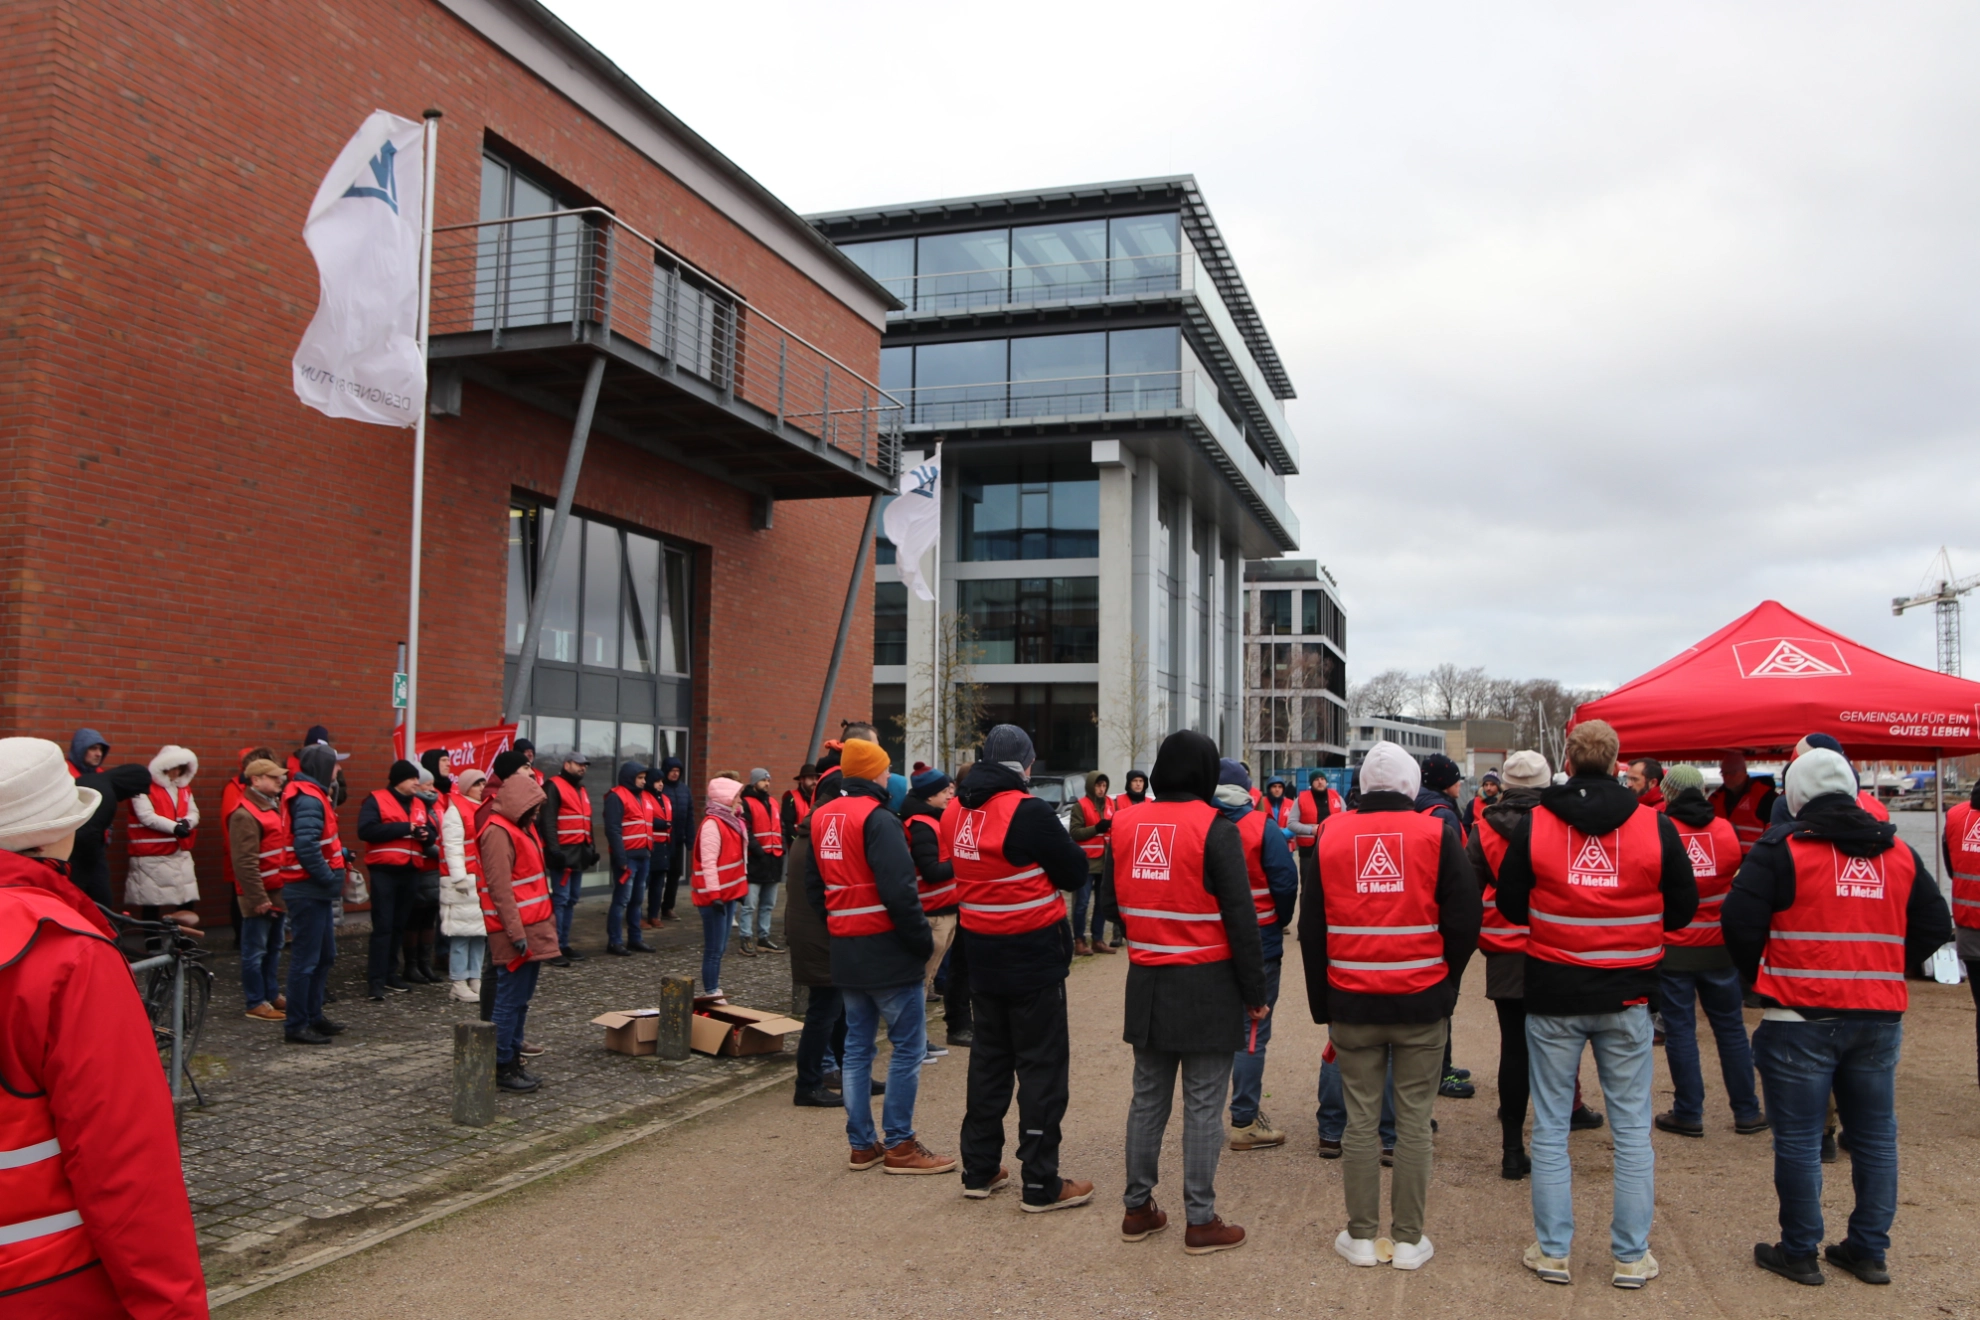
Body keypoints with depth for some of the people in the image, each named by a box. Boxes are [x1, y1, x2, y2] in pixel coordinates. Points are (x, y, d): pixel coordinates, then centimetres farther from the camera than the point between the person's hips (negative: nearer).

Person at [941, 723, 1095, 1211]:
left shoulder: (956, 811, 1)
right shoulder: (1028, 811, -18)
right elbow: (1075, 872, -11)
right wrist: (1062, 841, 7)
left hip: (981, 951, 7)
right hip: (1034, 953, -6)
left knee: (989, 1057, 17)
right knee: (1042, 1062, 2)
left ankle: (979, 1169, 24)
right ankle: (1042, 1183, 6)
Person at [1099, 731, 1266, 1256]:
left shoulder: (1125, 825, 1)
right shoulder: (1216, 829, -13)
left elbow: (1109, 901, 11)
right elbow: (1241, 918, -12)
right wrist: (1256, 992, -5)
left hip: (1146, 982, 5)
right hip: (1207, 986, -5)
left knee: (1148, 1097, 16)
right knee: (1203, 1105, 4)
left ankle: (1138, 1208, 25)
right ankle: (1201, 1221, 11)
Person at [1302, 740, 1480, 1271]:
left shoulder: (1330, 835, 1)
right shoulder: (1436, 833, -4)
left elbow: (1311, 928, 6)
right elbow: (1465, 919, -3)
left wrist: (1320, 1003, 13)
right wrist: (1446, 983, 11)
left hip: (1352, 1004, 1)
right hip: (1422, 1004, -1)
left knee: (1360, 1120, 9)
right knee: (1414, 1122, 7)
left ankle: (1361, 1236, 17)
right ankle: (1408, 1239, 15)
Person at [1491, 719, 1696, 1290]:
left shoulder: (1532, 825, -7)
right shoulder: (1655, 826, -5)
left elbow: (1510, 906, 2)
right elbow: (1683, 908, 5)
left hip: (1552, 994, -1)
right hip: (1627, 995, 1)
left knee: (1550, 1126, 9)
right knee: (1632, 1128, 11)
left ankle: (1552, 1252, 15)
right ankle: (1631, 1256, 18)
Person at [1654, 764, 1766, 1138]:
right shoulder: (1724, 829, 0)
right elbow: (1736, 874, 14)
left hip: (1672, 949, -3)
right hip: (1719, 948, 3)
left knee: (1680, 1029, 3)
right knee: (1730, 1027, 12)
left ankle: (1688, 1114, 7)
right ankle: (1747, 1112, 19)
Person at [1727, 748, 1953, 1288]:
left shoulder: (1782, 848, -9)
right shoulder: (1899, 853, 9)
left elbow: (1741, 920, -14)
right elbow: (1934, 926, 14)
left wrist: (1760, 977, 3)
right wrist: (1888, 974, 18)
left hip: (1801, 1017, -5)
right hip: (1880, 1017, 5)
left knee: (1798, 1139, 4)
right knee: (1875, 1136, 16)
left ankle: (1799, 1252, 11)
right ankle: (1870, 1251, 23)